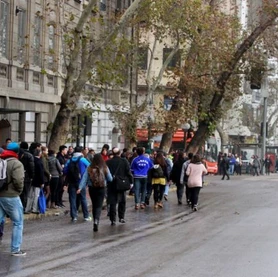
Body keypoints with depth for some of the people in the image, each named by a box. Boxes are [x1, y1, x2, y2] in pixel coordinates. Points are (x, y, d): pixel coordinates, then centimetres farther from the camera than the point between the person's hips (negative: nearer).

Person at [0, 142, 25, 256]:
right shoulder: (16, 164, -13)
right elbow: (18, 180, -22)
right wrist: (19, 190, -5)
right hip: (11, 196, -6)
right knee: (18, 223, 6)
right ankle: (15, 249, 7)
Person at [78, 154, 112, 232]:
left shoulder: (89, 168, -3)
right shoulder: (105, 168, -6)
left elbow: (84, 178, -9)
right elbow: (110, 179, 0)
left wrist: (80, 187, -12)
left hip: (92, 189, 2)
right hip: (101, 189, -2)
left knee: (94, 205, 17)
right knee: (99, 206, -2)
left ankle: (95, 221, 23)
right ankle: (96, 221, -24)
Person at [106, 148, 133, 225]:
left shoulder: (108, 162, -5)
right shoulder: (124, 161, -5)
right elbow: (129, 173, -5)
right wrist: (131, 182, 3)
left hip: (111, 185, 0)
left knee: (112, 203, 2)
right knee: (122, 202, 17)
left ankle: (113, 220, -2)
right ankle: (121, 217, 16)